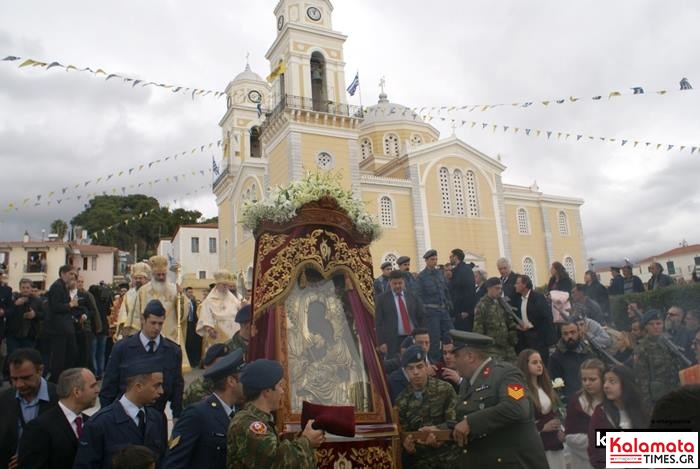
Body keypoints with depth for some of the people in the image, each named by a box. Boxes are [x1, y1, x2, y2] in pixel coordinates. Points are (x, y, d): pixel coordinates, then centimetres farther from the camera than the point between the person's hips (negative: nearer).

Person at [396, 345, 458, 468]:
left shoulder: (445, 389, -7)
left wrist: (436, 428, -28)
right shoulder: (401, 400, 1)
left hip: (446, 458, -2)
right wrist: (407, 445, -22)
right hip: (418, 461, 2)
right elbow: (402, 432, 0)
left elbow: (455, 421, -10)